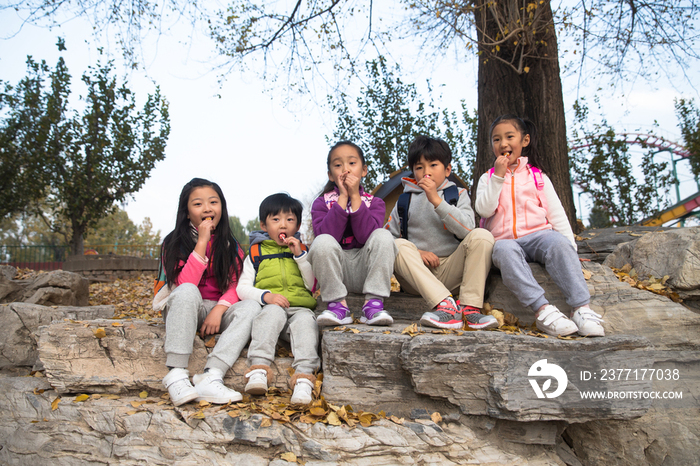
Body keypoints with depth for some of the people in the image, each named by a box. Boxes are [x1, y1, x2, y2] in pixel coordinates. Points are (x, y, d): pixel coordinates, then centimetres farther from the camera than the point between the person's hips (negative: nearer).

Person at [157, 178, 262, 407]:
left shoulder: (230, 246, 7)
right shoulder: (174, 244, -3)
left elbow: (235, 286, -1)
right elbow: (185, 285, -18)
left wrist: (219, 310, -21)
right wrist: (202, 242, -19)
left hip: (219, 310, 3)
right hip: (184, 311, -3)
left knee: (251, 307, -26)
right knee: (187, 292, -35)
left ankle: (211, 376, -38)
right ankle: (176, 375, -37)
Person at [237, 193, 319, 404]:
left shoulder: (302, 250, 22)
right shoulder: (256, 253, 17)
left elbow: (313, 285, 10)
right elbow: (242, 288, 9)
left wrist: (300, 255, 0)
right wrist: (265, 295, -12)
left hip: (300, 307, 1)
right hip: (270, 307, -1)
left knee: (305, 319, -34)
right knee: (273, 312, -36)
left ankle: (304, 376, -49)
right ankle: (259, 369, -49)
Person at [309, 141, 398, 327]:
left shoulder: (374, 203, 6)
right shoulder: (321, 203, 5)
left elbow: (367, 237, -16)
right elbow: (325, 236, -17)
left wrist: (355, 197, -14)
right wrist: (343, 198, -15)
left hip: (364, 269, 1)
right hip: (334, 271, -1)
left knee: (383, 236, -25)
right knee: (322, 242, -29)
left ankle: (373, 303, -25)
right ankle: (338, 304, -20)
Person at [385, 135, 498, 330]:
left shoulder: (458, 195, 11)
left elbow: (466, 229, -9)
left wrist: (437, 200, -15)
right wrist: (415, 252, -11)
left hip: (451, 271, 0)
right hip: (417, 274, 0)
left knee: (482, 236, -22)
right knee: (399, 246, -29)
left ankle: (470, 307, -30)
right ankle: (445, 305, -40)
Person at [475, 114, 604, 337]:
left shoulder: (538, 177, 17)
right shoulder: (488, 178, 16)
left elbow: (556, 214, 10)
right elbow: (484, 210, -2)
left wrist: (571, 246, -2)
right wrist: (498, 176, -7)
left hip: (537, 235, 1)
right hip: (505, 240, -1)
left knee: (559, 242, -33)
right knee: (504, 249, -37)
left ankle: (582, 308, -37)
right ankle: (542, 310, -45)